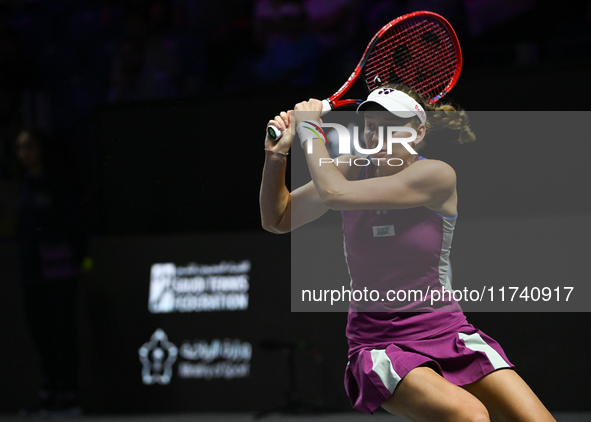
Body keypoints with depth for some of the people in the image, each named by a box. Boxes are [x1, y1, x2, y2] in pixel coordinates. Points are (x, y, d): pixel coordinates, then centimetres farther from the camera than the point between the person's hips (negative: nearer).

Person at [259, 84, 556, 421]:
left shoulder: (437, 176, -10)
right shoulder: (352, 172, 3)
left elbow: (334, 194, -20)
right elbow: (277, 220, 10)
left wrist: (309, 128, -8)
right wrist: (276, 156, -5)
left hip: (451, 334, 0)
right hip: (380, 346, 0)